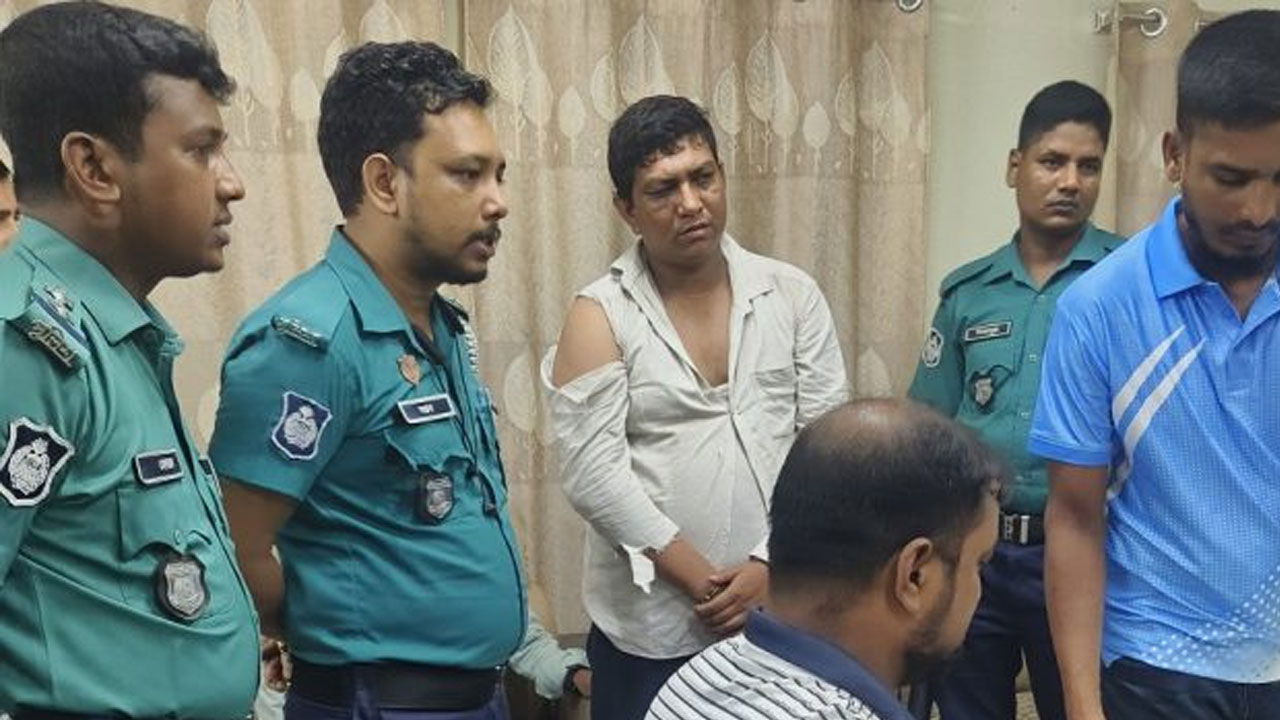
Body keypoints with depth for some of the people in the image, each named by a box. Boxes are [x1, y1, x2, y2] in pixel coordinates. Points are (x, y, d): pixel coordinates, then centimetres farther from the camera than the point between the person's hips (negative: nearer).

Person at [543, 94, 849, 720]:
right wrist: (704, 583, -12)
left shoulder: (792, 294, 3)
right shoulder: (600, 317, -4)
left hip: (785, 611, 2)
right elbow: (594, 476, -11)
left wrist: (771, 563, -10)